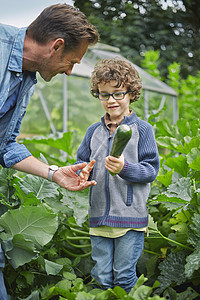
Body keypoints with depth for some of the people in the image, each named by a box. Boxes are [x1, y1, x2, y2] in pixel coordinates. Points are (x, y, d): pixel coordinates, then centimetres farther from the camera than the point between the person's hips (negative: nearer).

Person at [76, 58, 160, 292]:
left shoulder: (142, 129, -3)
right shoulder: (93, 131, 10)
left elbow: (151, 170, -6)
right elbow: (82, 162, 16)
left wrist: (125, 168, -24)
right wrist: (84, 172, -8)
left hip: (130, 217, -4)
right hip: (99, 217, 4)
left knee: (124, 277, 4)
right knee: (101, 277, 11)